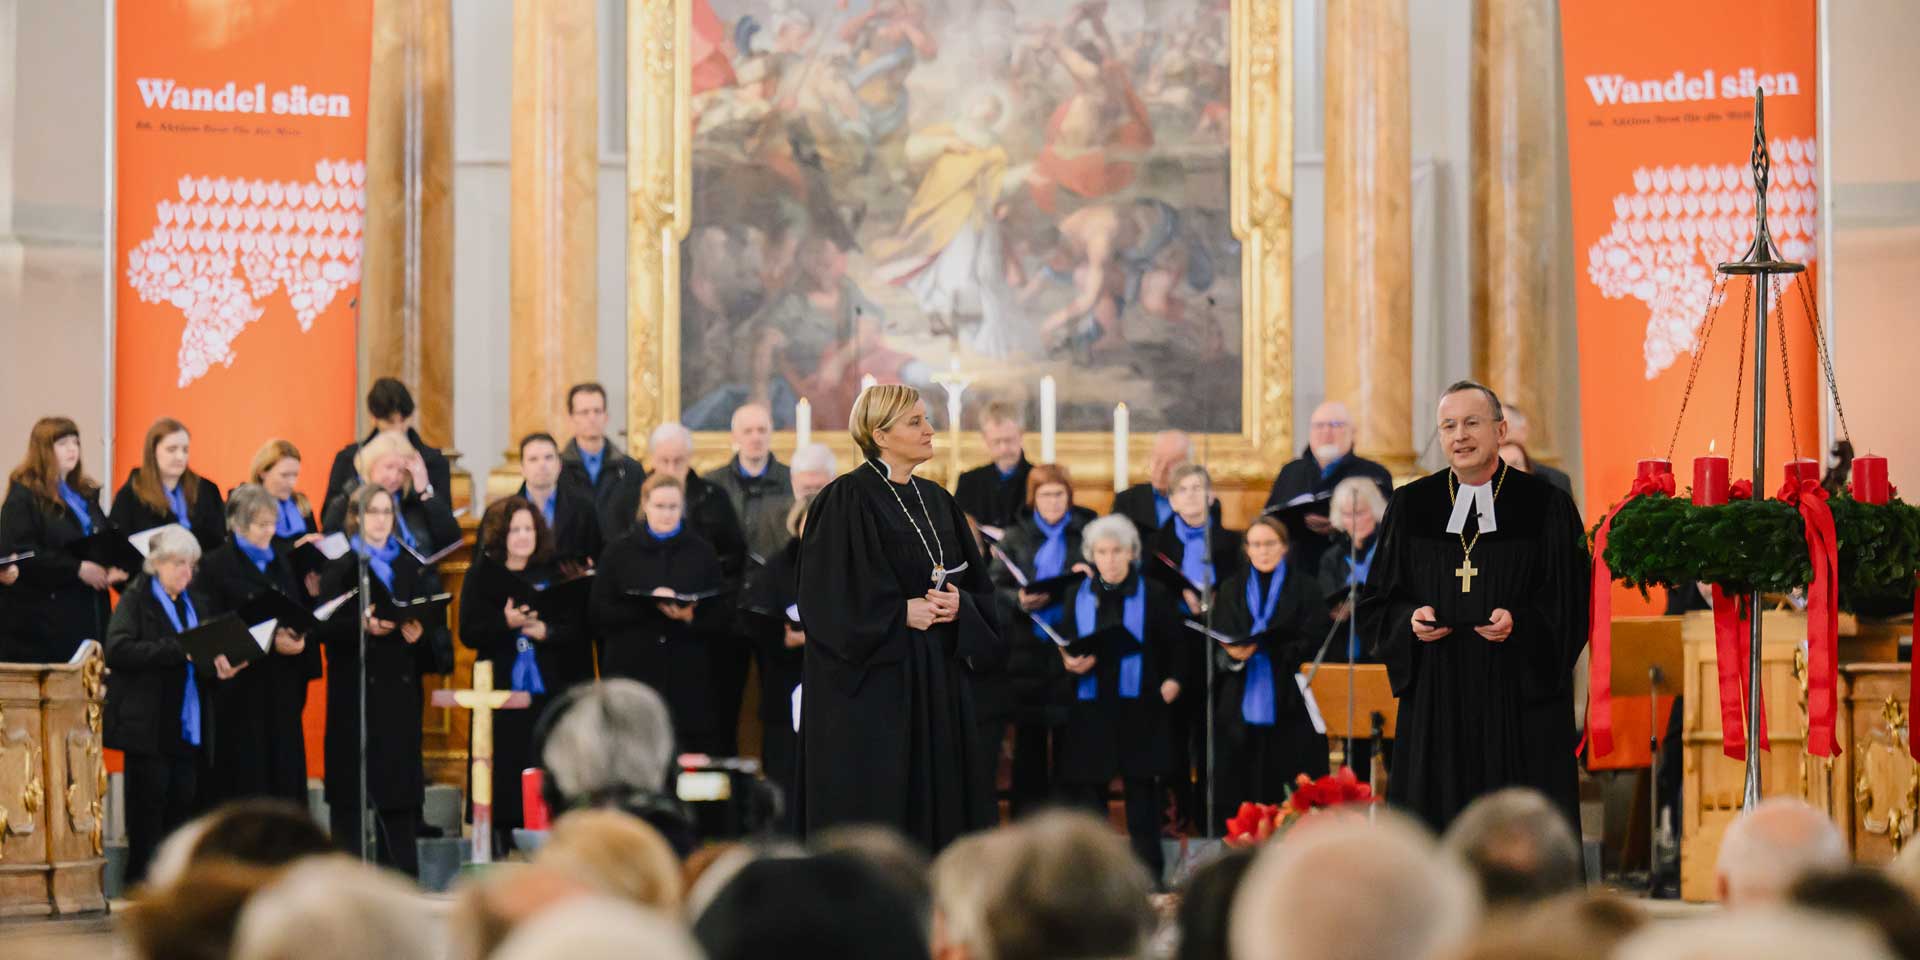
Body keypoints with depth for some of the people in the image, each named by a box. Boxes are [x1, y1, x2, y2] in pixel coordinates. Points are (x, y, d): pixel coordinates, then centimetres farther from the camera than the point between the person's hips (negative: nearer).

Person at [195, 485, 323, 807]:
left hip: (282, 690, 6)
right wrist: (270, 644, -19)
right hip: (240, 692, -6)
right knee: (245, 780, -5)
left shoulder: (281, 564, 16)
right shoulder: (215, 566, -4)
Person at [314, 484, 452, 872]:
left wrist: (420, 633, -12)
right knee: (353, 787, -4)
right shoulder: (339, 566, 3)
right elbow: (325, 626, -8)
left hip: (401, 690, 3)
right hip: (355, 690, -3)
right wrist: (362, 625, -24)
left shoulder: (414, 566, 14)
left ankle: (402, 880, 6)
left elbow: (435, 620, 9)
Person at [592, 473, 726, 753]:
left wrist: (689, 617, -14)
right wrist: (651, 605, -13)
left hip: (689, 680, 0)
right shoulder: (619, 553, 9)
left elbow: (720, 616, 7)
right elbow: (600, 615, 0)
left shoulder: (702, 553, 11)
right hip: (632, 674, 0)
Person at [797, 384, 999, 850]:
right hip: (873, 682, -7)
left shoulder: (937, 501, 13)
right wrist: (901, 614, -16)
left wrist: (960, 605, -5)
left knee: (940, 806, 5)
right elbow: (829, 599, -14)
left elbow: (978, 586, 16)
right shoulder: (847, 500, -9)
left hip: (939, 683, 7)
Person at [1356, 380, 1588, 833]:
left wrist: (1520, 623, -17)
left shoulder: (1545, 506, 1)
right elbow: (1376, 604, 11)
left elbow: (1571, 607, 0)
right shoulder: (1411, 507, 9)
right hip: (1435, 702, 2)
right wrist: (1409, 620, -9)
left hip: (1519, 699, -2)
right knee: (1435, 828, 1)